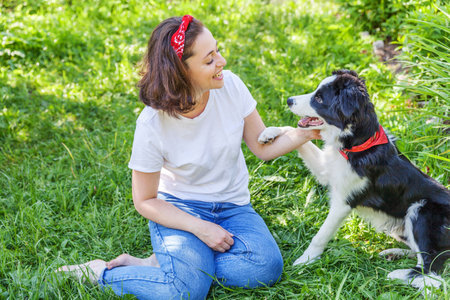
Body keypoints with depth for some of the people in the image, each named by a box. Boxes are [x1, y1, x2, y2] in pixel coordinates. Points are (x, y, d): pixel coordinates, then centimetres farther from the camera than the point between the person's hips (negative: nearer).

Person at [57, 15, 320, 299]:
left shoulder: (230, 86, -13)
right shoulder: (153, 125, -20)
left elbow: (263, 147, 0)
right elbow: (145, 201, -10)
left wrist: (305, 133, -17)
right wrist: (200, 229, -18)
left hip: (232, 208, 4)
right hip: (178, 209, -4)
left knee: (267, 268, -25)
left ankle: (158, 265, -10)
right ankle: (100, 272, -3)